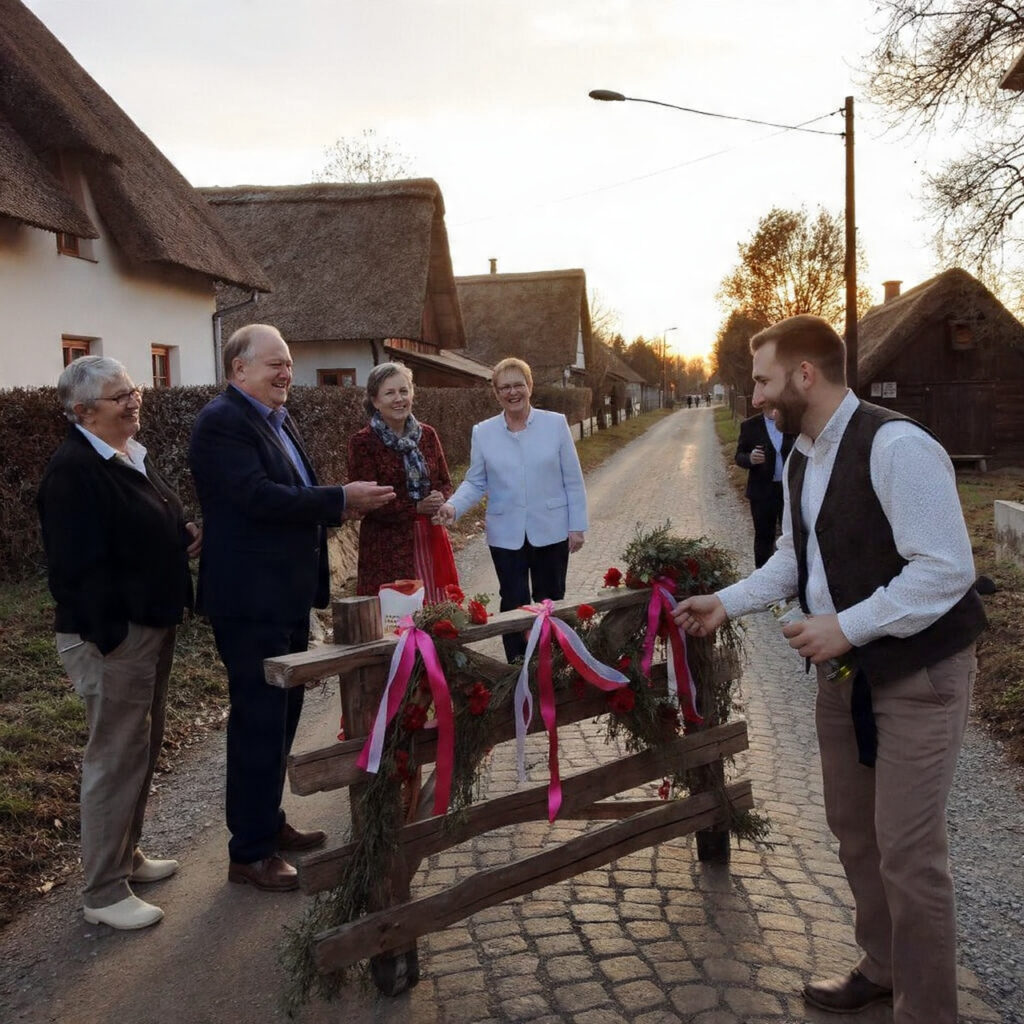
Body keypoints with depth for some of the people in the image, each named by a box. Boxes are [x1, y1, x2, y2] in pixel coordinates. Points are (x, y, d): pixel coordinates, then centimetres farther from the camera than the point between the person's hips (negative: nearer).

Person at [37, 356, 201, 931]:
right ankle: (105, 893, 13)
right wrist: (107, 638, -23)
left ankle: (127, 855, 36)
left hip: (153, 625, 10)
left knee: (143, 749, 19)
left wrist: (187, 535, 3)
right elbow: (78, 564, -23)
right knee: (116, 758, 0)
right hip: (112, 635, -10)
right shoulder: (74, 470, -19)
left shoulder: (133, 456, 11)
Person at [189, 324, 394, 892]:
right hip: (250, 600, -10)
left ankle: (268, 821, 34)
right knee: (258, 722, -1)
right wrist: (342, 500, -23)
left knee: (281, 713, 19)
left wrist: (341, 503, 1)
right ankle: (249, 853, 12)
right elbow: (260, 497, -26)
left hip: (287, 595, 10)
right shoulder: (221, 422, -15)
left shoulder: (278, 419, 15)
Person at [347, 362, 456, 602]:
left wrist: (440, 500, -8)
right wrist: (417, 508, -14)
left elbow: (445, 483, 15)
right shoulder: (362, 443, -5)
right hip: (387, 551, -4)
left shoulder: (427, 435, 9)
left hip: (431, 543, 4)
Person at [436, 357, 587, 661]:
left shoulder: (555, 423, -3)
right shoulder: (483, 432, 0)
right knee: (514, 605, 3)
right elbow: (475, 482, 3)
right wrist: (453, 506, -17)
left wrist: (577, 526, -3)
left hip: (551, 531, 0)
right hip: (506, 535, 0)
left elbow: (573, 480, -1)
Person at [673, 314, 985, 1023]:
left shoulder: (897, 446, -23)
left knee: (907, 852, -1)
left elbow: (946, 568, -26)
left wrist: (846, 626, -25)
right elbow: (793, 561, 16)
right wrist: (725, 604, 6)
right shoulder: (801, 460, 6)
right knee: (853, 829, 19)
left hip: (919, 673, -9)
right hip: (846, 668, 9)